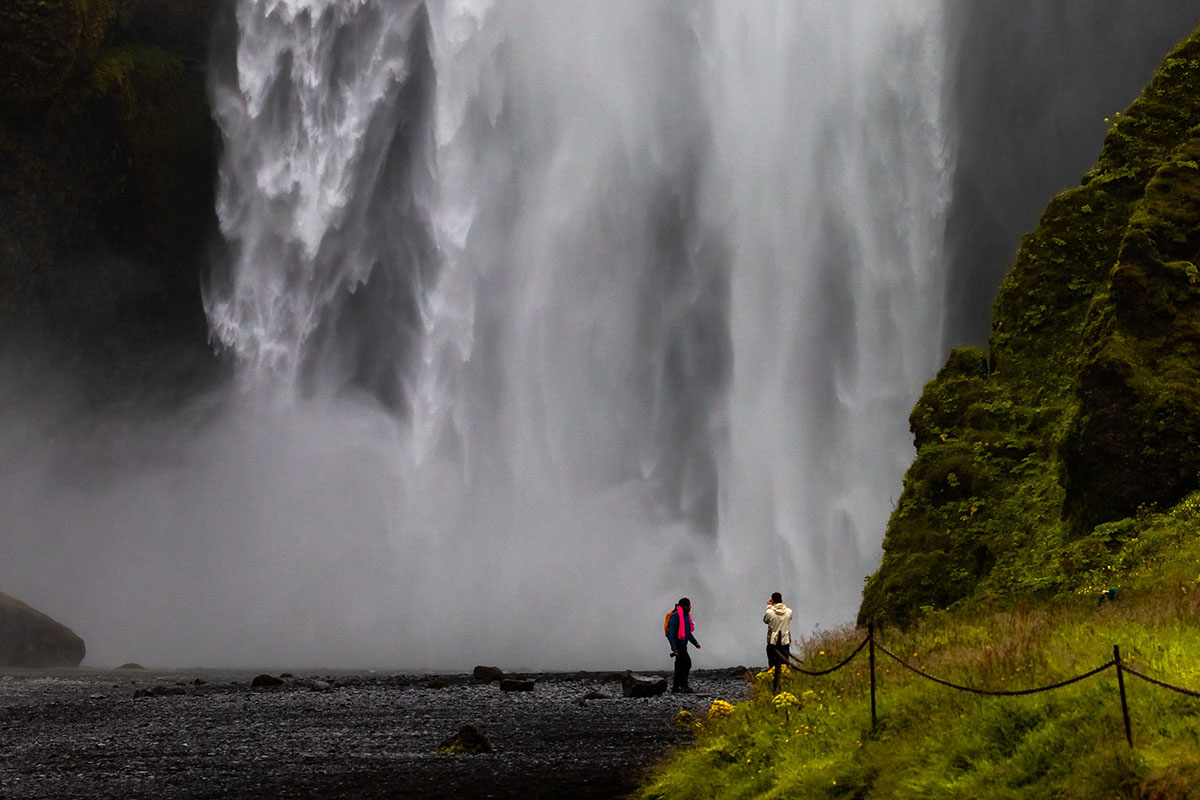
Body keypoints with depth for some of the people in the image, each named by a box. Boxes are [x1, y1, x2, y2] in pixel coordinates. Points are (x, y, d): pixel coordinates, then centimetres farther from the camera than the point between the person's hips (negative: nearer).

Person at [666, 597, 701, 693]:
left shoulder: (686, 616, 15)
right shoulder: (675, 616, -15)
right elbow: (670, 632, -20)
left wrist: (695, 643, 19)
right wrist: (673, 646, -27)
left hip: (683, 645, 10)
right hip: (677, 644, -10)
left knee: (680, 665, 8)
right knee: (687, 662, -18)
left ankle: (675, 687, 12)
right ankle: (684, 685, -19)